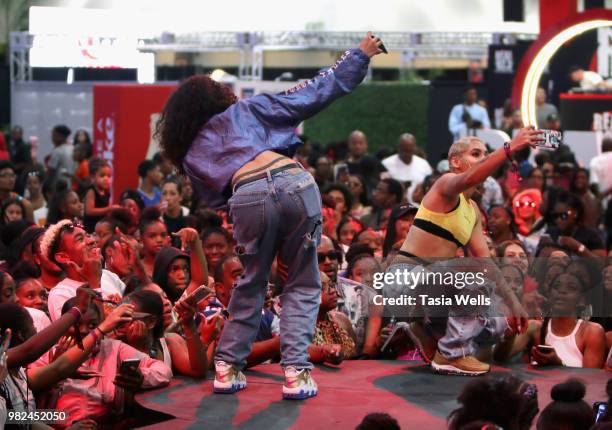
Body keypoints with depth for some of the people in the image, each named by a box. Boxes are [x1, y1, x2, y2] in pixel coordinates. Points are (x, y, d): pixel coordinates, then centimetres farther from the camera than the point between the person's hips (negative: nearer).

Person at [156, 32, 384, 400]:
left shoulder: (190, 153, 27)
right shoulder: (246, 109, 25)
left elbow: (214, 200, 23)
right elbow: (313, 94, 19)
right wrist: (360, 56, 23)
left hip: (248, 198, 1)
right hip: (295, 185, -1)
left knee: (251, 284, 24)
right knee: (303, 285, 11)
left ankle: (228, 367, 23)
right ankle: (296, 372, -1)